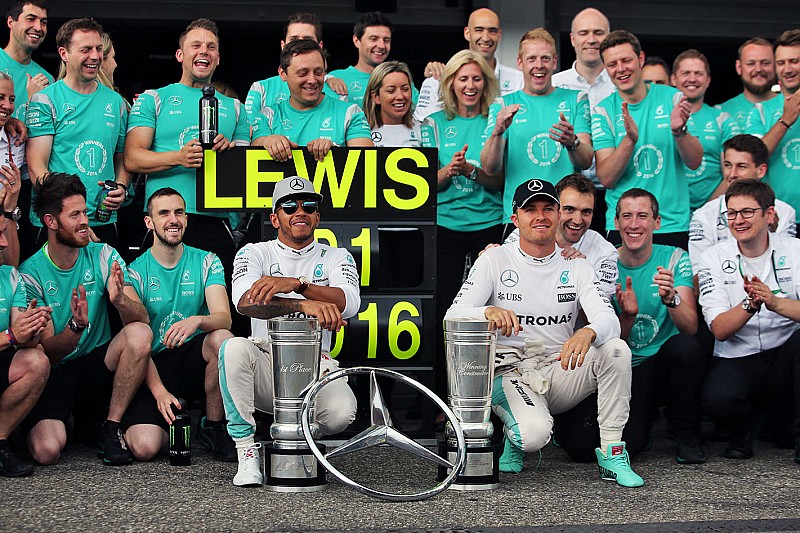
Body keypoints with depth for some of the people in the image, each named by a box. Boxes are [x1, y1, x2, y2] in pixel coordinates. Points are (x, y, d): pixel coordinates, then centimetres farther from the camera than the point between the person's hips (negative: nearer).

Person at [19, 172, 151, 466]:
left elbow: (142, 318, -12)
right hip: (55, 373, -2)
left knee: (139, 333, -28)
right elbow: (49, 352, -13)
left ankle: (111, 428, -13)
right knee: (46, 451, -29)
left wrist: (120, 300, -35)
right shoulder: (31, 273, -10)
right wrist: (76, 325, -35)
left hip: (97, 368, 2)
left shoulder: (103, 256, -2)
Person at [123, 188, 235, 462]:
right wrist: (159, 391, -22)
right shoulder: (136, 272, 0)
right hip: (154, 368, -1)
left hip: (194, 359, 1)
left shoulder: (206, 262, 4)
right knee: (144, 447, -27)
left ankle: (213, 427, -12)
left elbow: (224, 318, -10)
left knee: (222, 338, -35)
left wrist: (197, 321, -35)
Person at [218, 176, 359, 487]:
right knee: (234, 348, -33)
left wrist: (296, 283, -30)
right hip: (266, 365, 0)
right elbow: (245, 301, -18)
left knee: (341, 413, -31)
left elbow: (349, 303, -13)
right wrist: (305, 304, -35)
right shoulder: (255, 254, 6)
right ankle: (247, 451, -20)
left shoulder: (335, 257, 9)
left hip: (314, 368, 0)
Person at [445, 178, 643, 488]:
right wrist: (488, 312, -33)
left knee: (616, 350, -26)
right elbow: (453, 316, -9)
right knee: (534, 434, -34)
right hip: (511, 372, -3)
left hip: (560, 370, 3)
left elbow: (609, 319, -7)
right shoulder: (495, 260, 2)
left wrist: (587, 333, -34)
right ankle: (517, 438, 6)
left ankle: (611, 454, -17)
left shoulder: (576, 267, 8)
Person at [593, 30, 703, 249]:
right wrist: (630, 139, -22)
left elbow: (694, 162, -1)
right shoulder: (602, 111, 2)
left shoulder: (672, 98, 3)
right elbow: (606, 178, -7)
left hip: (674, 225, 0)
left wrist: (679, 130, -20)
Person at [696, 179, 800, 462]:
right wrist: (750, 304, -27)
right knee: (717, 399, -33)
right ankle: (745, 427, 6)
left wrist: (774, 302, -32)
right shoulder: (715, 258, 1)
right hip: (737, 361, 0)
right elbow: (719, 330, -8)